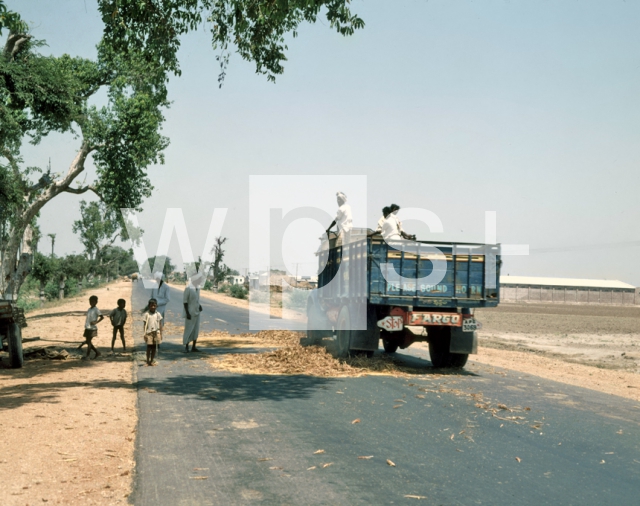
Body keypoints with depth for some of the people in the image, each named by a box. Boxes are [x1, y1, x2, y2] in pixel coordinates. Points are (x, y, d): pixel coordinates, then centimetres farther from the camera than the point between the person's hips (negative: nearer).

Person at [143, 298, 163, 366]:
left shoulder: (158, 314, 3)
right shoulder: (146, 314, -3)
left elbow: (160, 324, 6)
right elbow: (145, 324, -2)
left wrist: (161, 334, 3)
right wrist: (145, 333, -7)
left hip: (156, 332, 2)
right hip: (149, 332, -2)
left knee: (154, 346, 8)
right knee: (149, 346, 0)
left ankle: (152, 360, 16)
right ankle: (148, 361, 7)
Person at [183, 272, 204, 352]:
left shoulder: (197, 287, 5)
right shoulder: (188, 288, -17)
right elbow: (184, 301, -16)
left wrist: (200, 306, 2)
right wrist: (187, 313, -20)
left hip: (197, 312, 7)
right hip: (190, 313, -7)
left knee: (196, 329, 7)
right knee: (188, 329, -2)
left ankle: (194, 347, 13)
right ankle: (186, 347, 8)